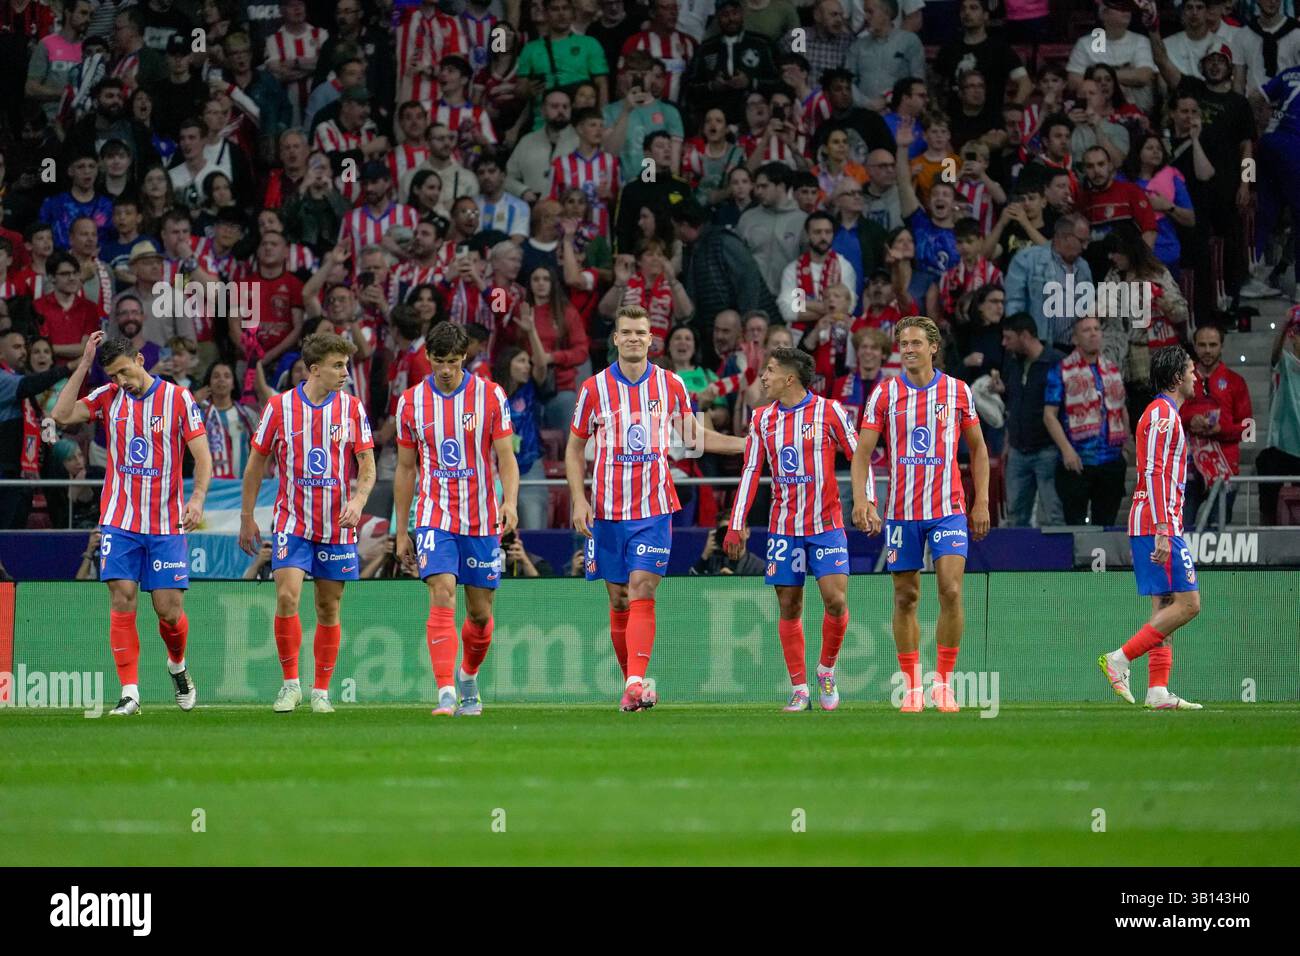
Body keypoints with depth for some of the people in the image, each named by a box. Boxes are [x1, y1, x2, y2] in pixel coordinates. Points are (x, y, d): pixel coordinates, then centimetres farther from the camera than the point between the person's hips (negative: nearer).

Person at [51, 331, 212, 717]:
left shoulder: (178, 399, -2)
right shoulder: (108, 397, 5)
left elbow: (202, 455, -3)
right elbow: (62, 415, -7)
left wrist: (197, 498, -18)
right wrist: (83, 365, -8)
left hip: (166, 524, -2)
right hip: (120, 521, 2)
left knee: (169, 609, -2)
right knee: (122, 599, -10)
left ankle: (177, 665, 29)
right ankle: (129, 693, -7)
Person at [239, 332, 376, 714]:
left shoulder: (352, 408, 1)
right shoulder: (279, 407, -3)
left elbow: (367, 467, 2)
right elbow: (256, 464, 6)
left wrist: (358, 500, -18)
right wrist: (247, 518, 6)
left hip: (337, 526, 2)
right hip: (292, 522, -1)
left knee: (328, 610, 5)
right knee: (287, 597, -16)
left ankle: (321, 690, 15)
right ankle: (291, 683, -4)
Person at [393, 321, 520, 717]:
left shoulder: (490, 396, -2)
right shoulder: (411, 402, 3)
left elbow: (506, 457, -2)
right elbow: (406, 469, 10)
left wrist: (510, 501, -20)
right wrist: (401, 531, 10)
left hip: (481, 521, 0)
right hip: (435, 517, 0)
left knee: (480, 612, 7)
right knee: (442, 598, -18)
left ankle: (468, 677, 34)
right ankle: (446, 694, -22)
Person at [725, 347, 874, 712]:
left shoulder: (828, 411, -5)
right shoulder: (763, 419, 6)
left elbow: (858, 456, -1)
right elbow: (751, 472, 9)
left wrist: (868, 504, -11)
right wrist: (736, 525, 4)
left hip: (826, 524, -3)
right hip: (783, 527, 3)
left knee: (836, 599, -13)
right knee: (789, 606, 1)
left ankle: (826, 670, 10)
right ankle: (799, 689, 7)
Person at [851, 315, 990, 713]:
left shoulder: (958, 392, 4)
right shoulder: (885, 393, 3)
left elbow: (978, 448, 13)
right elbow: (862, 452, 2)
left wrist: (981, 502, 6)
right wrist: (860, 500, -12)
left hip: (948, 509, -1)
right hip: (901, 511, 1)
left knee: (951, 590, -13)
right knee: (905, 597, 3)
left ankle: (943, 682, -4)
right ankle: (912, 685, 12)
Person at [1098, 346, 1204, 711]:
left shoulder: (1164, 414, 22)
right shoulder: (1163, 413, -10)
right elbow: (1154, 474, -19)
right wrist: (1163, 531, -24)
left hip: (1153, 527, 10)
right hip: (1157, 523, -10)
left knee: (1165, 606, 6)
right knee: (1188, 603, -12)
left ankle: (1157, 691, 2)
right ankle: (1119, 659, -13)